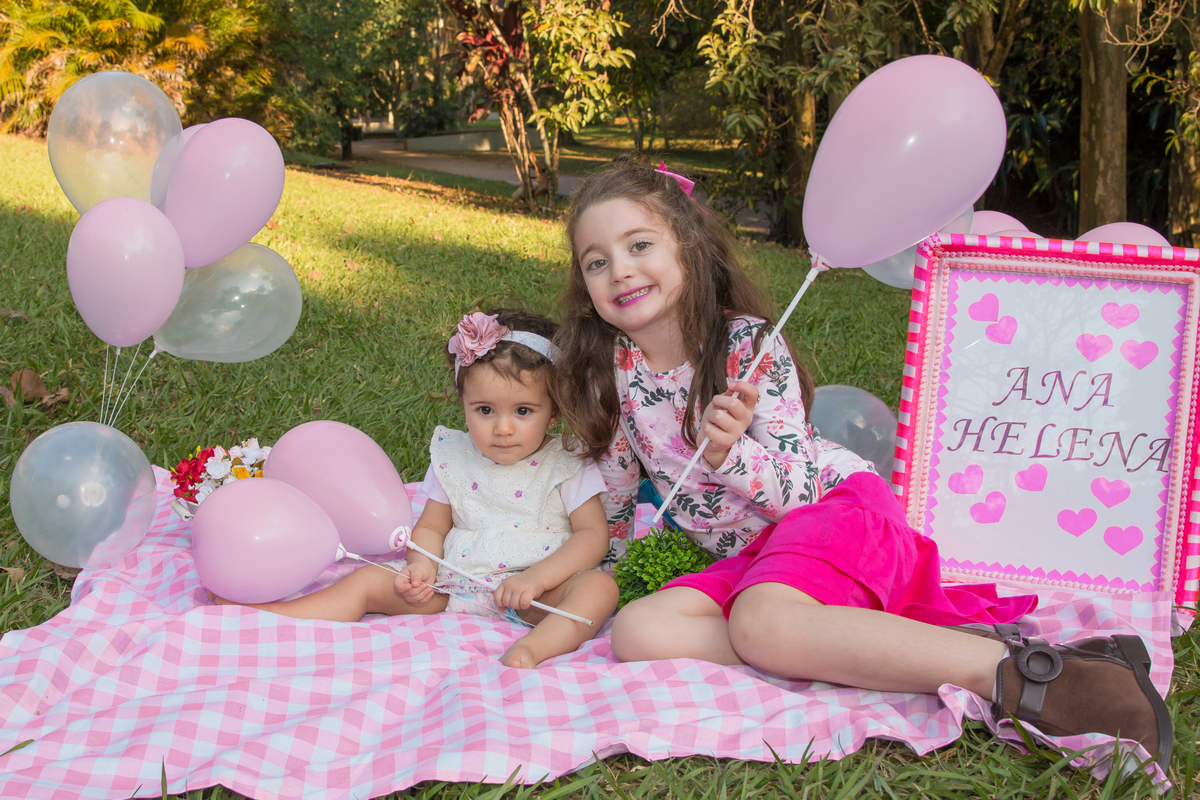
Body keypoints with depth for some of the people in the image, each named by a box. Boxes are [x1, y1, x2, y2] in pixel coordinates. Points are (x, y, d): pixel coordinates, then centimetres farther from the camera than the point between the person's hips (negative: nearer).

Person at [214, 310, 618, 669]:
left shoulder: (567, 466, -4)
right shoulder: (453, 458, 6)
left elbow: (593, 535, -8)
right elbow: (431, 527, 11)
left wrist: (535, 578, -22)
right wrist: (421, 566, -12)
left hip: (538, 595, -3)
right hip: (454, 580, 3)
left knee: (600, 587, -31)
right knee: (369, 581, -8)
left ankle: (534, 647, -52)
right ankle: (265, 617, -14)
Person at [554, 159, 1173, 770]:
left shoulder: (747, 345, -11)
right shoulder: (608, 370, 2)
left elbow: (797, 489, -14)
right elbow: (614, 489, 19)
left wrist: (727, 454, -32)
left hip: (838, 503, -6)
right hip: (751, 556, 6)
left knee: (762, 622, -38)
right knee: (637, 631, -24)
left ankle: (1018, 673, -40)